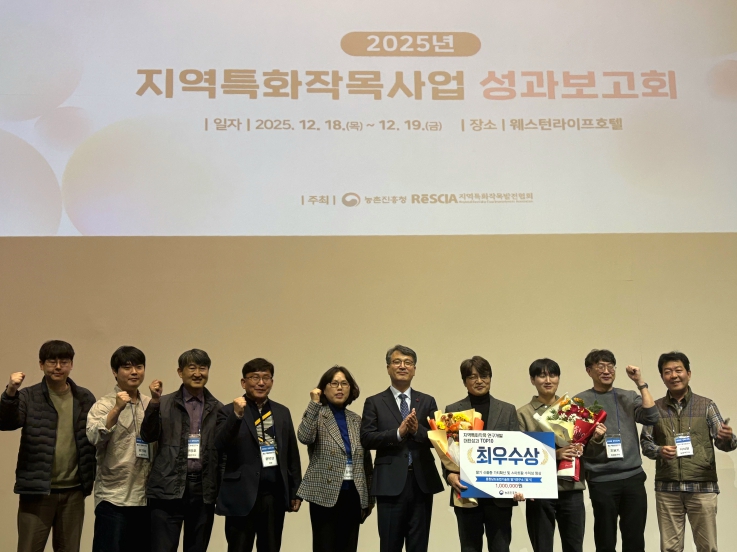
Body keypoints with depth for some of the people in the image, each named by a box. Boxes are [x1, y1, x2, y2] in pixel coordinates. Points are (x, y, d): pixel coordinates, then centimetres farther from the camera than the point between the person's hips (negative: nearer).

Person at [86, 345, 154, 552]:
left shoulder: (151, 405, 10)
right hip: (113, 497, -4)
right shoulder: (104, 405, -3)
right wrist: (117, 409, -30)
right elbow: (94, 437, -20)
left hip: (146, 497, 5)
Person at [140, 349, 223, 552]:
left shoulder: (217, 409, 8)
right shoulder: (164, 404, 5)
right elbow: (148, 436, -5)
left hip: (204, 490, 2)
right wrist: (154, 401, -17)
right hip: (168, 489, -2)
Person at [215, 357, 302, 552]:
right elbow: (220, 446, -16)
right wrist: (237, 415, -28)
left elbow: (292, 454, 13)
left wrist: (295, 491, 10)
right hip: (242, 496, -4)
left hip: (275, 495, 4)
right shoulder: (229, 411, -2)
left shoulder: (282, 412, 11)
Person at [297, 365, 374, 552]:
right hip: (325, 494, -4)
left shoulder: (356, 420, 12)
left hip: (353, 494, 4)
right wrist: (314, 403, -24)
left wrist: (369, 496, 13)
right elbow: (304, 437, -23)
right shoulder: (316, 414, -1)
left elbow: (366, 461, 15)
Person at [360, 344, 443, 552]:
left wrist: (418, 430, -17)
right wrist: (399, 432, -17)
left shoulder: (427, 402, 10)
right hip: (390, 483, -2)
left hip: (422, 482, 2)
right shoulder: (374, 403, 4)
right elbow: (366, 439, -7)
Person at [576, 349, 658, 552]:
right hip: (601, 481, -2)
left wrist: (641, 383, -8)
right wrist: (595, 438, -21)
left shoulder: (629, 397, 11)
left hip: (633, 478, 2)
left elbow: (651, 418, -6)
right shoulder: (580, 401, 2)